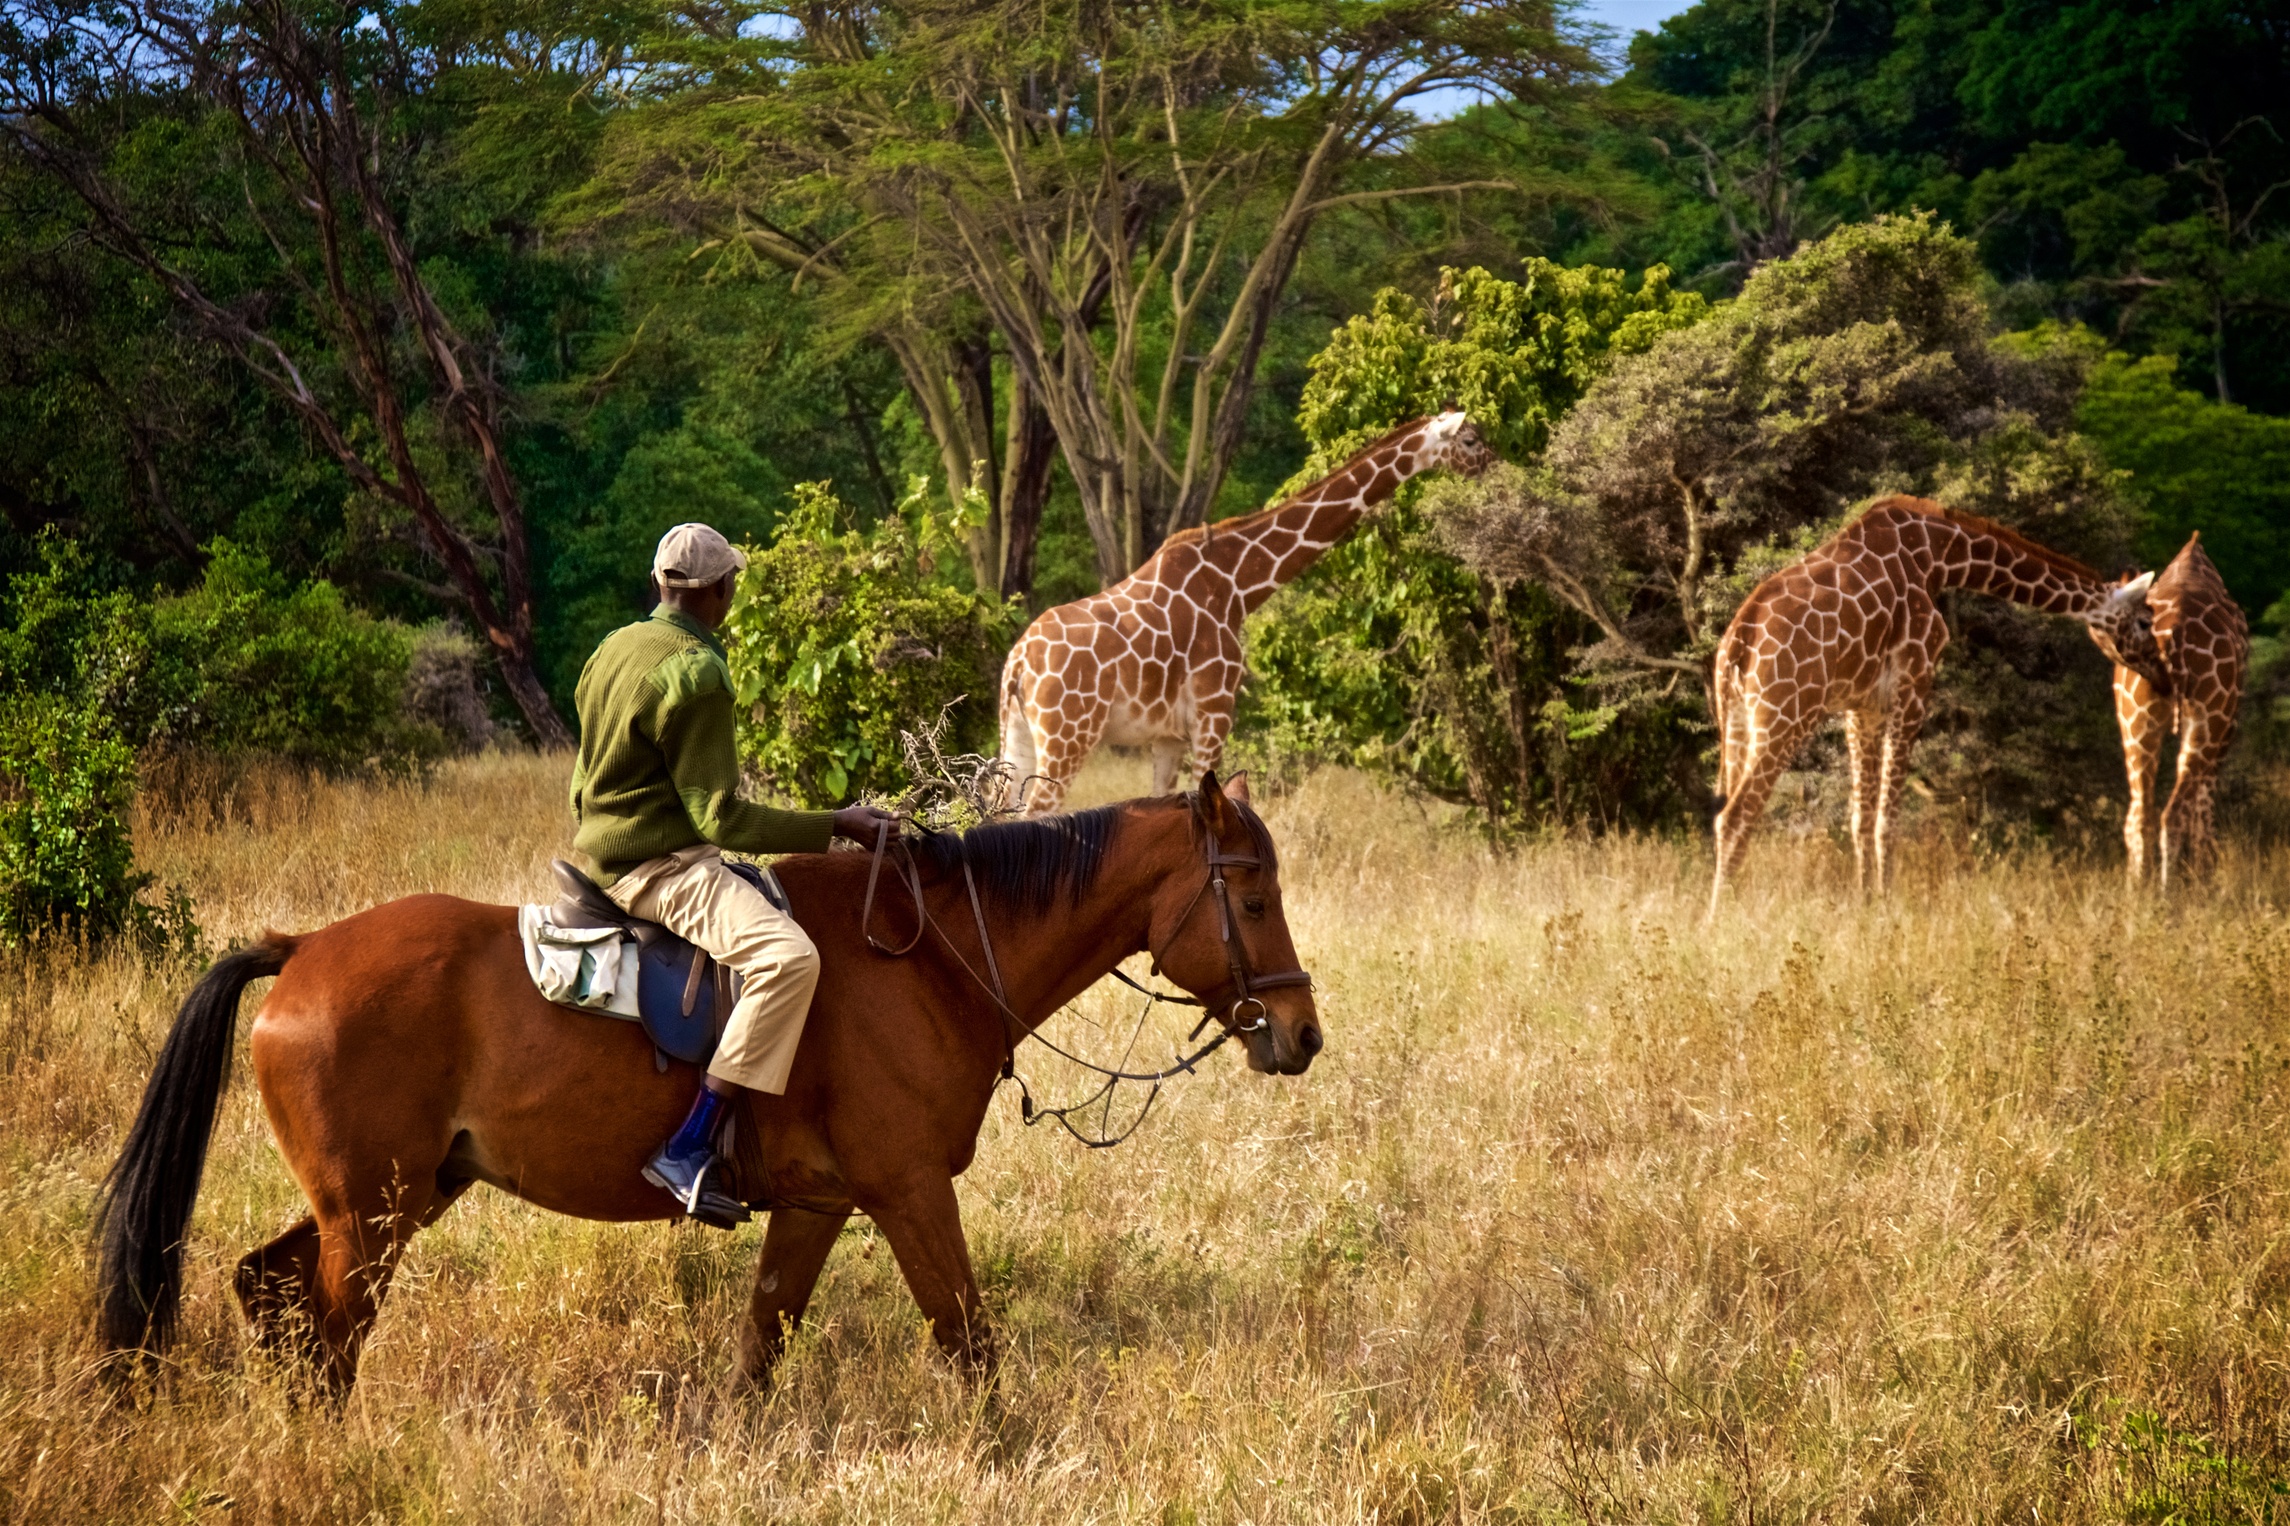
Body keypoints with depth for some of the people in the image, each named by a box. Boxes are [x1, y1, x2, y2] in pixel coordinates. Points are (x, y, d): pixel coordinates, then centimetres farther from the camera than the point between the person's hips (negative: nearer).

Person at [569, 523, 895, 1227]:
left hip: (604, 852, 11)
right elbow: (721, 816, -18)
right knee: (788, 956, -30)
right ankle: (688, 1150, -34)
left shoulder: (613, 649, 12)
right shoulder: (696, 673, -17)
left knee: (780, 898, 31)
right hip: (662, 865, -11)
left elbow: (583, 785, 21)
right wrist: (836, 825, -15)